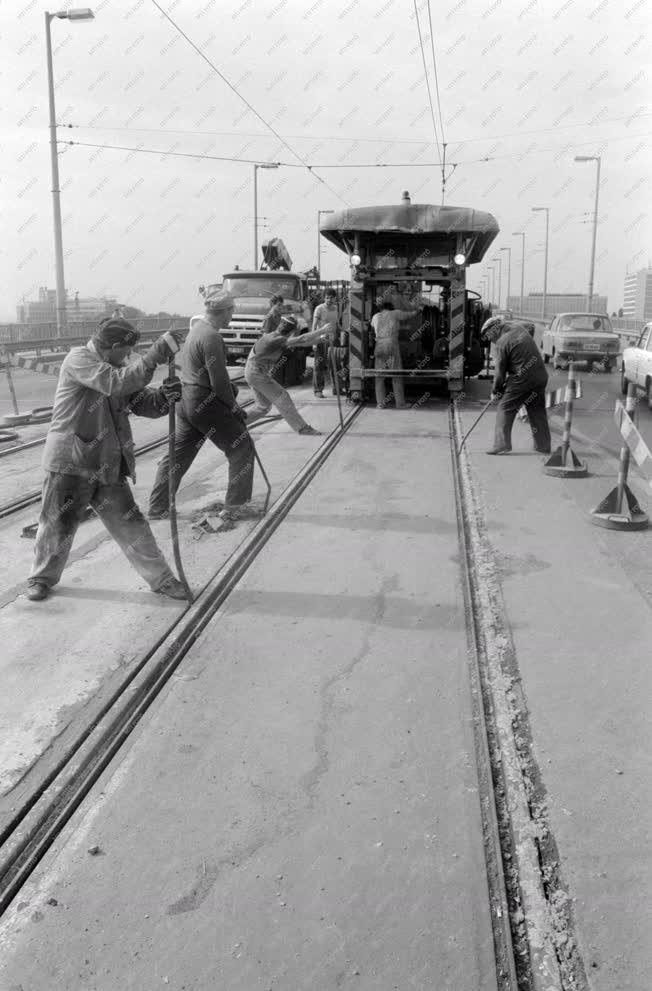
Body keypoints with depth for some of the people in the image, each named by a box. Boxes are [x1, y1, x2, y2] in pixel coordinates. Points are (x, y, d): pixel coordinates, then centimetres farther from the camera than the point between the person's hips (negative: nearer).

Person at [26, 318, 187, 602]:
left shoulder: (117, 367, 10)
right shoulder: (78, 360, -13)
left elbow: (143, 404, 8)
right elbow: (116, 383, -28)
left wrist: (164, 396, -14)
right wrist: (156, 355, -31)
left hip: (108, 465, 6)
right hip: (70, 461, -5)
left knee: (131, 525, 6)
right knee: (58, 524, 8)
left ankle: (161, 579, 14)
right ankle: (42, 577, 31)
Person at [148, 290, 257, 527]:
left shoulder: (196, 329, 13)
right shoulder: (211, 337, -18)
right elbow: (219, 382, -18)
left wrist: (229, 396, 14)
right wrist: (234, 408, -6)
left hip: (186, 400, 10)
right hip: (205, 401, -10)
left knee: (178, 454, 16)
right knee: (242, 448, 1)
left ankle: (157, 508, 22)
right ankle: (234, 506, 5)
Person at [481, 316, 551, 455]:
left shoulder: (500, 344, -11)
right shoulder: (519, 327, 8)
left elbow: (500, 371, -7)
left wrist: (496, 391, 7)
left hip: (522, 378, -7)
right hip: (540, 375, 7)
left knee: (505, 409, 2)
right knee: (538, 411, 14)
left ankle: (502, 445, -2)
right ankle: (543, 446, 20)